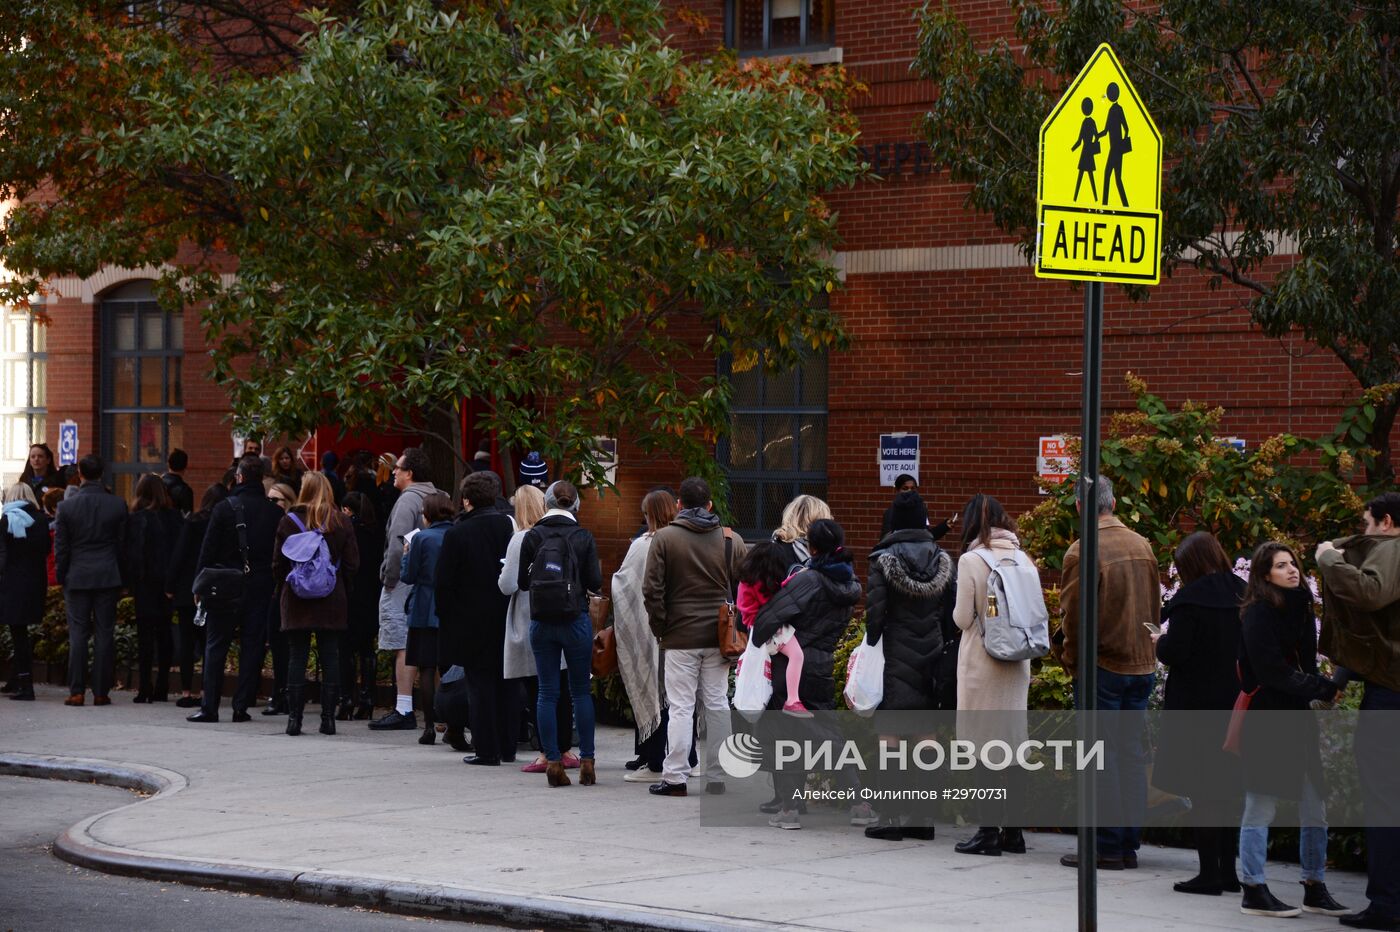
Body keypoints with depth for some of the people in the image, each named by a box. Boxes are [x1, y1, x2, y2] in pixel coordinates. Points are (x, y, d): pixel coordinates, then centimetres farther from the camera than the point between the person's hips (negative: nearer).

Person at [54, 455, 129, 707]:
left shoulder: (67, 507, -5)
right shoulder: (117, 505, -3)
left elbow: (60, 547, -1)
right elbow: (123, 543, 2)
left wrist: (61, 578, 9)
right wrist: (121, 578, 11)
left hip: (77, 578, -1)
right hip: (107, 577, 1)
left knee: (78, 634, 3)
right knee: (104, 634, 4)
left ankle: (76, 692, 0)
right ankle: (101, 692, 3)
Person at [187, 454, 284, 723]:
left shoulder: (224, 508, -5)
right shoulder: (275, 512, 1)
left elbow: (208, 549, -5)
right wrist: (275, 585, 10)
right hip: (260, 587, 2)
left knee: (216, 646, 4)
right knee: (252, 646, 6)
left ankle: (209, 706, 0)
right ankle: (242, 706, 4)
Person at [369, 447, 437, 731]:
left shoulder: (408, 499, -13)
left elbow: (398, 543, -21)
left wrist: (389, 577, -12)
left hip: (403, 581, -9)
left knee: (402, 646, -8)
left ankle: (404, 710, -10)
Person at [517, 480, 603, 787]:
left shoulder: (532, 537, -3)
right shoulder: (584, 537, -4)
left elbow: (522, 581, -1)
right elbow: (595, 582, -6)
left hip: (541, 622, 1)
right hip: (576, 621, -1)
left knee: (547, 692, 5)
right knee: (581, 690, 8)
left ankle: (553, 761, 2)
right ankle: (586, 761, 7)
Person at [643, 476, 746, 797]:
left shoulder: (664, 538, -4)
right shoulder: (730, 540, 4)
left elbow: (652, 590, -7)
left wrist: (660, 629, 2)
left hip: (680, 636, -2)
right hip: (718, 637, 2)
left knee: (680, 706, 0)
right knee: (718, 704, 8)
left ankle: (675, 776, -2)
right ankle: (716, 777, 11)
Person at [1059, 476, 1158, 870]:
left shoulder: (1082, 551, -13)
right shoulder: (1142, 545, 6)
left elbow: (1074, 614, -11)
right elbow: (1156, 605, 13)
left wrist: (1071, 658, 3)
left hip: (1103, 666, -6)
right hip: (1142, 665, 6)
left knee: (1101, 759, -1)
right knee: (1132, 755, 10)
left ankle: (1106, 847, -1)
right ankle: (1130, 844, 13)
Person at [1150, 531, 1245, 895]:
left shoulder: (1190, 600, -15)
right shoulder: (1243, 595, 3)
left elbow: (1174, 653, -19)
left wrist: (1160, 641, 3)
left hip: (1196, 707, -6)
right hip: (1236, 703, 6)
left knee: (1202, 789, 0)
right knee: (1227, 788, 14)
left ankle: (1210, 873, 0)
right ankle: (1228, 870, 18)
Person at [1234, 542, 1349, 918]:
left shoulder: (1300, 608, 15)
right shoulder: (1258, 614, -9)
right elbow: (1273, 672, -16)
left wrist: (1323, 689, -1)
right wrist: (1325, 689, -15)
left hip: (1296, 718, 8)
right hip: (1264, 720, -8)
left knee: (1315, 807, 7)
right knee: (1261, 806, -3)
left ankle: (1315, 888, 15)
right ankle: (1254, 892, 4)